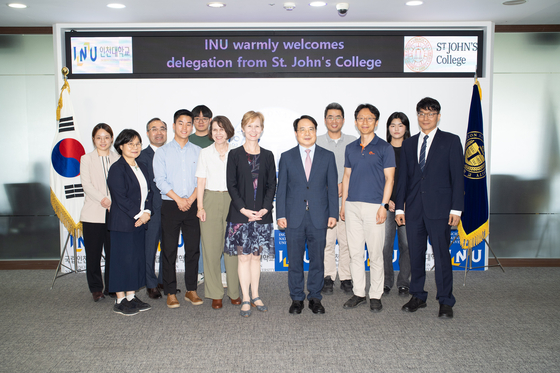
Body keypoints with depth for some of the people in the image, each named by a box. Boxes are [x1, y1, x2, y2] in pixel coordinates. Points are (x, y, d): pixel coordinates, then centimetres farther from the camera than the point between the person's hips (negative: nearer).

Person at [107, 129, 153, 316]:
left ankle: (131, 297, 20)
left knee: (138, 259, 10)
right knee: (123, 259, -2)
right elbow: (121, 198, -15)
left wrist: (146, 212, -2)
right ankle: (120, 301, 8)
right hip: (122, 223, -8)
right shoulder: (117, 169, -9)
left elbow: (148, 193, 14)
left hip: (140, 221, 8)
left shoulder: (142, 168, 15)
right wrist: (138, 215, -14)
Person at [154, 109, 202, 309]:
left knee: (193, 248, 4)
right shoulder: (163, 151, 5)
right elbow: (160, 180, -2)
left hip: (192, 205, 2)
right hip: (170, 205, -1)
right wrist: (178, 199, -11)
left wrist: (191, 198, -9)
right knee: (169, 250, 1)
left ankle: (191, 290, 16)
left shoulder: (198, 151, 10)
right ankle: (170, 293, 10)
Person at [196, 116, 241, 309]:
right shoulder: (205, 152, 8)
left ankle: (234, 292, 13)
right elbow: (201, 181, 4)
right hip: (211, 200, 0)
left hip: (232, 200, 0)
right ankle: (215, 294, 10)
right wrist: (200, 206, -4)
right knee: (211, 247, 0)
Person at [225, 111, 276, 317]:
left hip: (261, 214, 2)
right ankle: (246, 299, 10)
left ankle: (255, 296, 22)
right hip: (240, 213, -2)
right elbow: (231, 185, -3)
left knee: (256, 255, 11)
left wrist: (265, 208, -8)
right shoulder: (235, 154, 1)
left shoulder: (267, 156, 8)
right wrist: (243, 209, -13)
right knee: (244, 256, 1)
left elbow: (272, 184, 6)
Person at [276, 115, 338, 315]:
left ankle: (315, 298, 22)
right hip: (294, 217, 0)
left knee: (317, 259, 7)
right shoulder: (286, 157, 6)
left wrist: (333, 214, -2)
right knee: (295, 260, 7)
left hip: (319, 218, 0)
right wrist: (281, 215, -2)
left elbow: (332, 187, 5)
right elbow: (281, 188, 5)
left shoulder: (328, 156, 6)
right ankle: (297, 298, 21)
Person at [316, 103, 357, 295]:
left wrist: (344, 185, -10)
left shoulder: (353, 142, 6)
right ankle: (328, 278, 13)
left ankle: (346, 278, 15)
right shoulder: (317, 142, 7)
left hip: (347, 198, 0)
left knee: (346, 240, 2)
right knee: (326, 240, 0)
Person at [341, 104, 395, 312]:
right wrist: (343, 204, 11)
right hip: (352, 206, 4)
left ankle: (376, 296, 12)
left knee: (375, 254, 0)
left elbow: (389, 178, -3)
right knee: (355, 252, 8)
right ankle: (359, 293, 19)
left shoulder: (384, 148, 0)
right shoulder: (351, 148, 13)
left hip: (374, 207, -4)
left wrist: (383, 206, -12)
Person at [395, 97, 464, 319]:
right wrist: (399, 207, 7)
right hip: (413, 208, 4)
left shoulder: (451, 141, 3)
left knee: (441, 255, 0)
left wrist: (456, 209, -8)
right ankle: (418, 296, 22)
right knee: (415, 254, 9)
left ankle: (445, 302, 12)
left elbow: (457, 176, -2)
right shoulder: (409, 144, 14)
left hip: (439, 207, -4)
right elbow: (403, 177, 13)